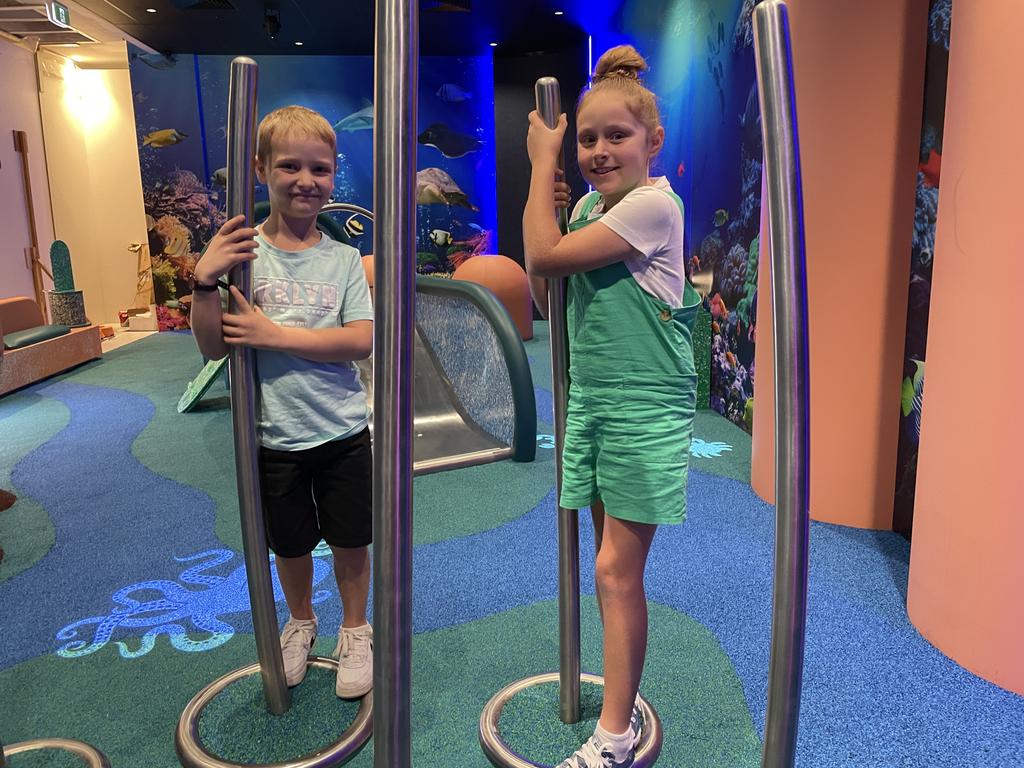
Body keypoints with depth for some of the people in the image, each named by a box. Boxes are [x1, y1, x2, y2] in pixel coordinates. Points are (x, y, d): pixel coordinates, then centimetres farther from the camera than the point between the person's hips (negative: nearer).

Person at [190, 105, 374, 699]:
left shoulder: (344, 259, -3)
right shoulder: (239, 250, -6)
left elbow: (361, 341, -15)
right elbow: (215, 348, -10)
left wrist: (275, 334, -20)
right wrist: (204, 282, -25)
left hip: (345, 430, 0)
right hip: (276, 435, 0)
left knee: (352, 540, 12)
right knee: (291, 543, 18)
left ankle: (356, 630, 38)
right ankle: (301, 622, 47)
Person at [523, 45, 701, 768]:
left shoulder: (655, 203, -14)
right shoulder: (588, 205, 11)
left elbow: (546, 254, -18)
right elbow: (544, 293, 10)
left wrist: (541, 160, -6)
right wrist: (548, 188, 3)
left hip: (645, 409, -7)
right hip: (590, 401, 8)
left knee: (616, 571, -3)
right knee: (615, 566, 14)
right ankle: (622, 701, 29)